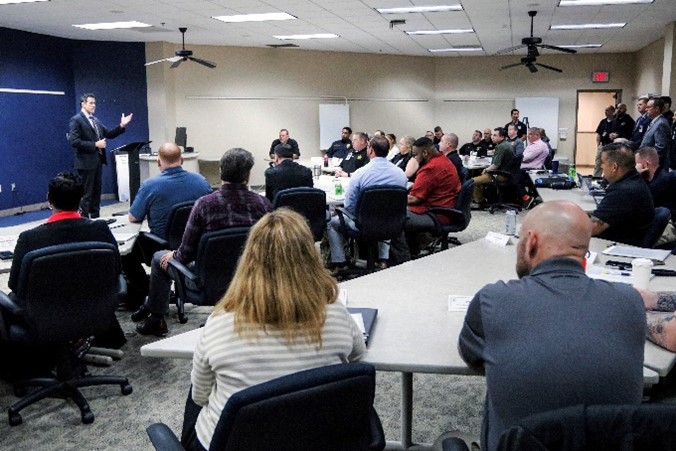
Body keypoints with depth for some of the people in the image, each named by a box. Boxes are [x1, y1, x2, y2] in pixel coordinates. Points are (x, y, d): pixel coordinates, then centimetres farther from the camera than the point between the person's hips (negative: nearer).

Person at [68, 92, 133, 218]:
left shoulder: (95, 120, 15)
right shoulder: (76, 120, -9)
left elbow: (109, 134, 13)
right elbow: (74, 142, -18)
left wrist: (121, 126, -1)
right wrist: (95, 144, -19)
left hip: (97, 161, 8)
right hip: (86, 162, -8)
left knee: (96, 192, 12)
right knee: (86, 193, -4)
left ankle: (95, 218, 20)